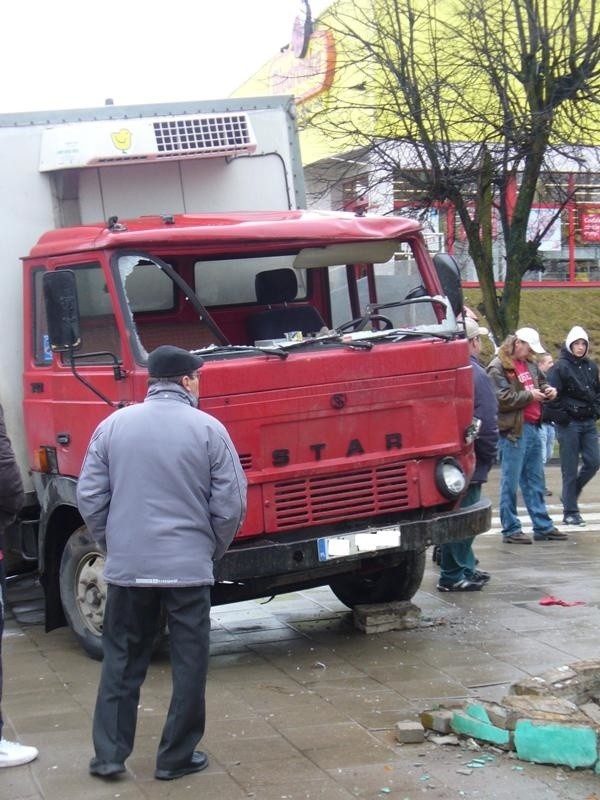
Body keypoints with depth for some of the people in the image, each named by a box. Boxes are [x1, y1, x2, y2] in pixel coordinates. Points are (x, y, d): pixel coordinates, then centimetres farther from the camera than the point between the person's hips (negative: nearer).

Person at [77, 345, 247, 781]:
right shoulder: (208, 429, -6)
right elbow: (231, 504, -6)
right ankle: (176, 757, 14)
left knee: (122, 662, 14)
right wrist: (212, 550, 11)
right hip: (189, 566, -3)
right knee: (189, 663, 9)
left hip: (127, 566, 3)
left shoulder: (114, 425, 2)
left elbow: (90, 496, 3)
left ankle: (109, 754, 15)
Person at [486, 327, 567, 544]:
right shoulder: (498, 367, -12)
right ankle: (511, 530, 5)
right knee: (510, 483, -1)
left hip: (532, 428, 9)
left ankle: (543, 526, 21)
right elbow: (501, 399, -20)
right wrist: (529, 395, -14)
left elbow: (541, 382, 31)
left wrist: (547, 390, 9)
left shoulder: (529, 364, 14)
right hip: (513, 430, -9)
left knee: (535, 481, 14)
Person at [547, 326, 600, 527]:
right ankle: (570, 512, 6)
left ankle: (570, 494, 24)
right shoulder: (561, 367, -8)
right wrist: (561, 416, -12)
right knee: (570, 469, -1)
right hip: (569, 424, -6)